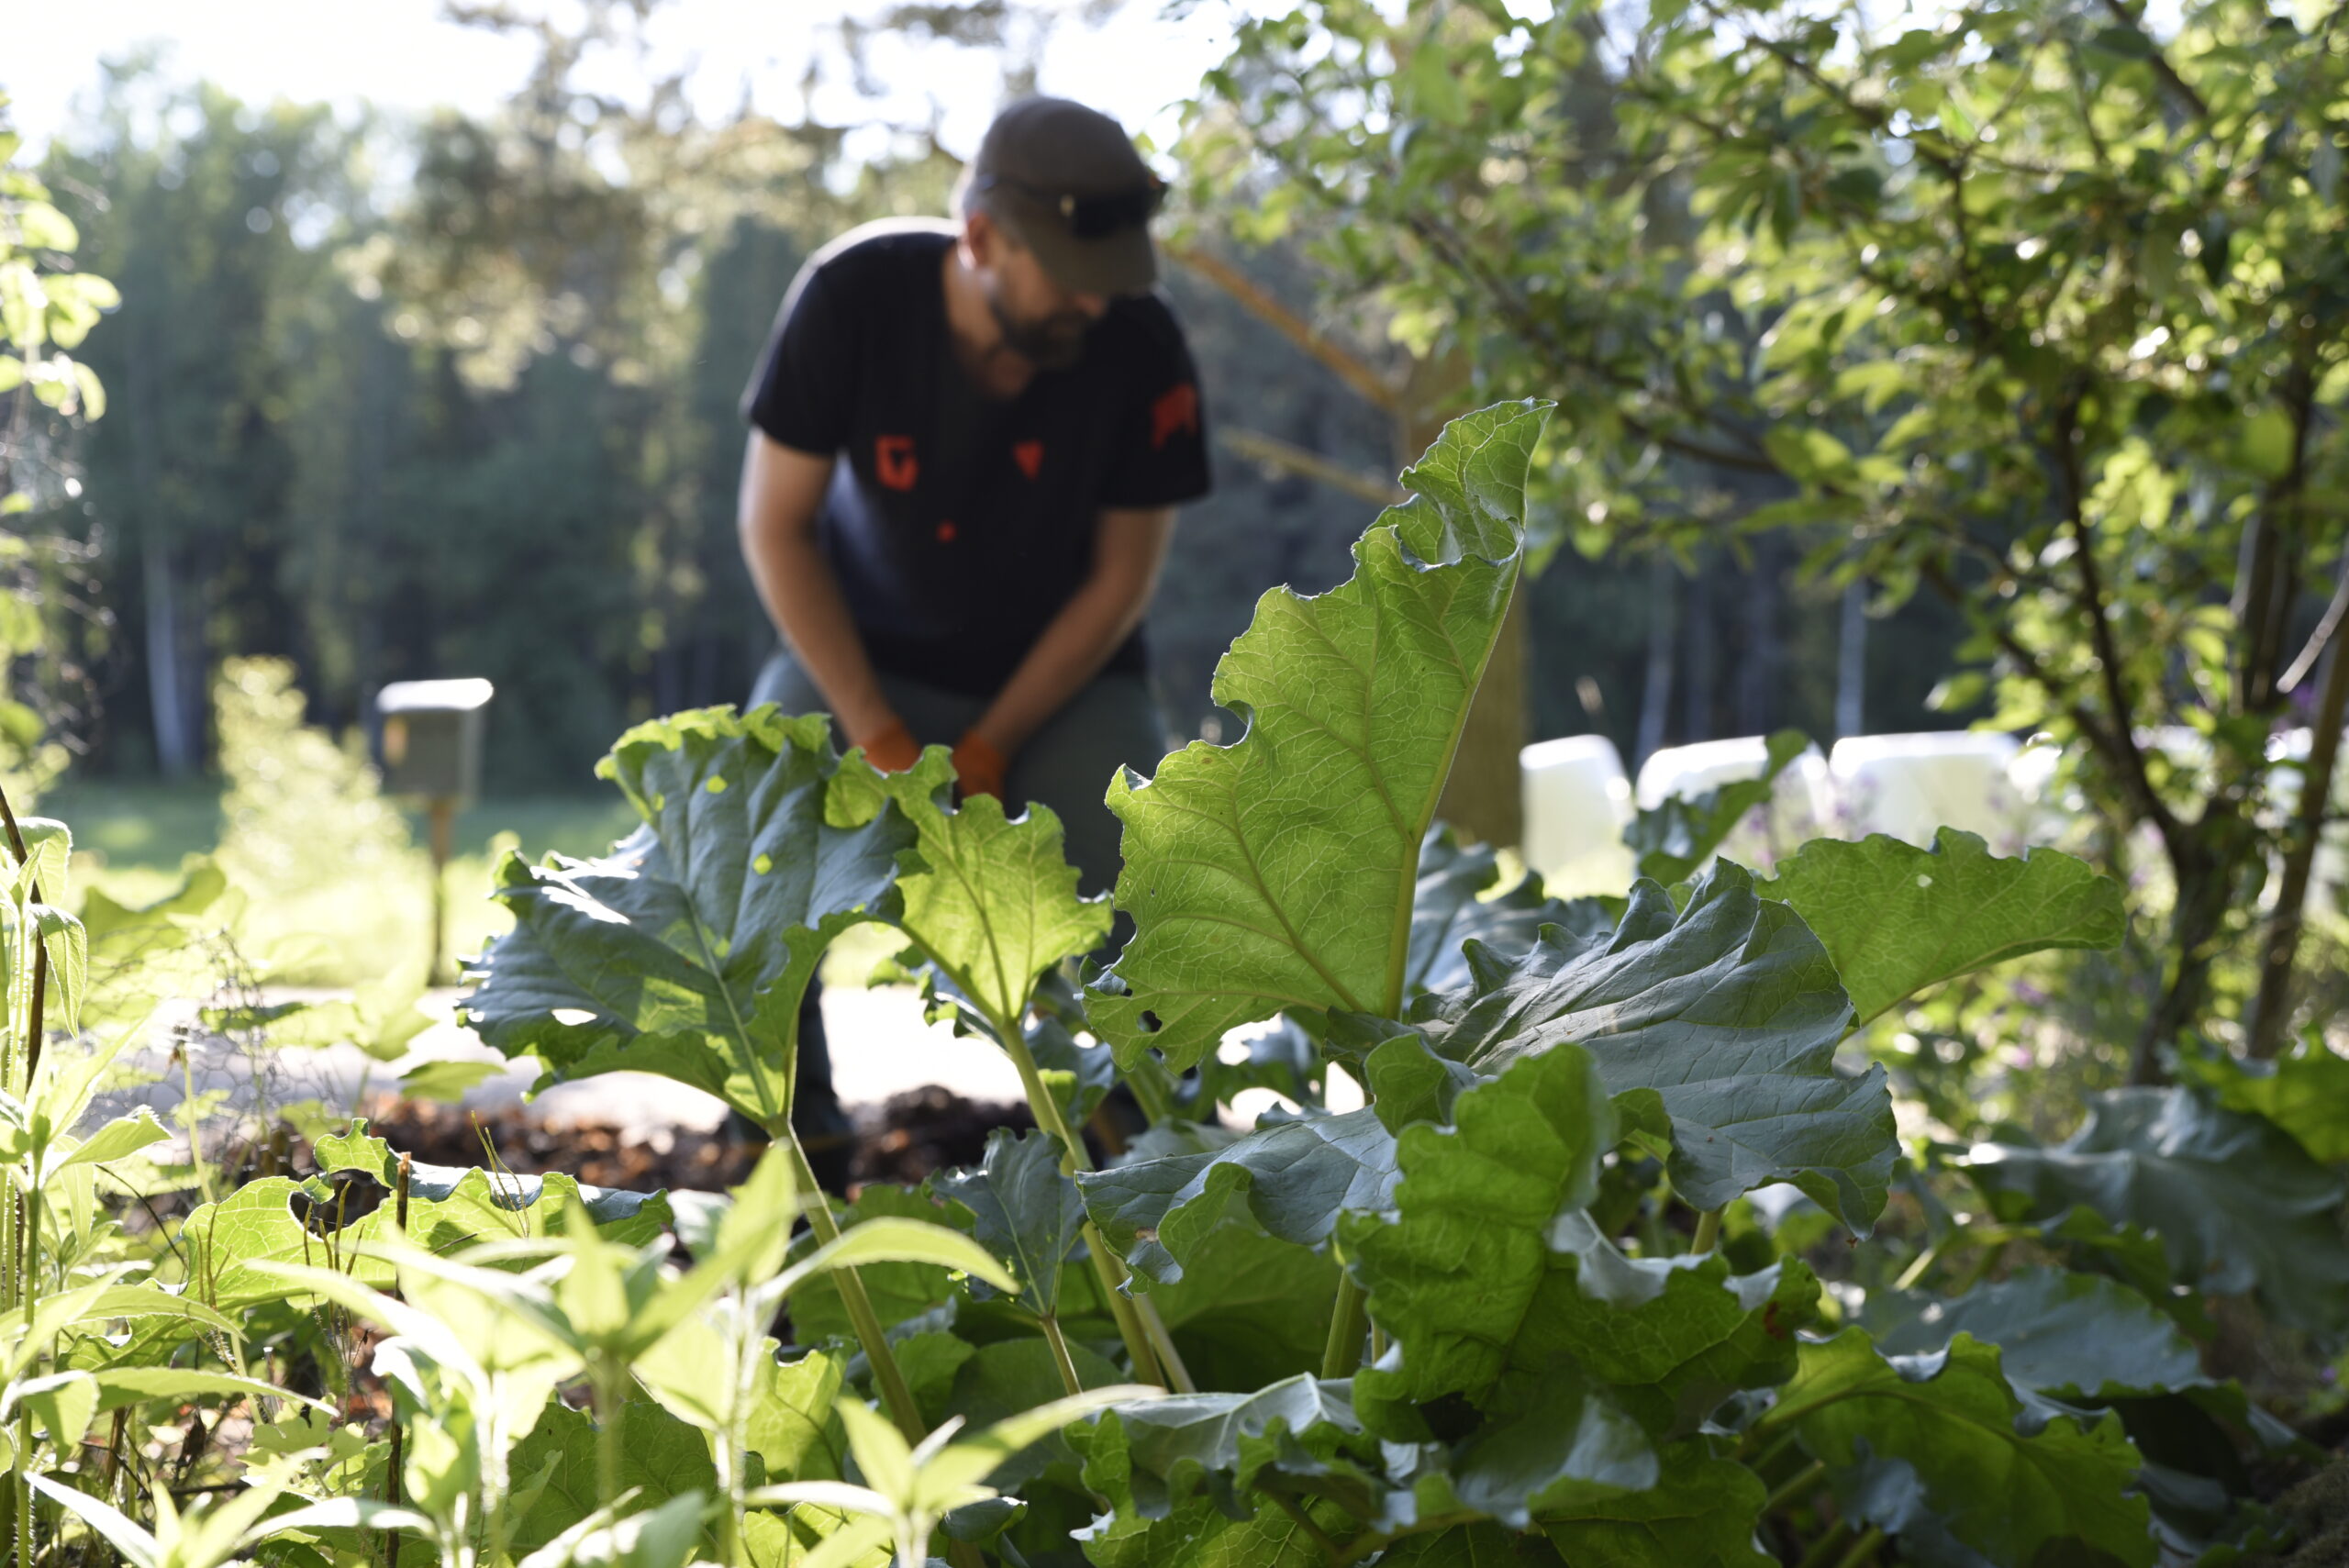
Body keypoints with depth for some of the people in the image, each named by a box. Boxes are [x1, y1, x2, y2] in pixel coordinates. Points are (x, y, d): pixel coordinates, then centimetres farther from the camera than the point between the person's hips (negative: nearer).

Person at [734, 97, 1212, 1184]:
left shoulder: (1140, 348, -22)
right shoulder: (854, 297, -23)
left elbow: (1120, 582, -11)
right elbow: (776, 527, -15)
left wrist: (987, 752, -18)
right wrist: (879, 737, -21)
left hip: (1061, 673, 0)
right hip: (862, 654, 0)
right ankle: (802, 1149, -9)